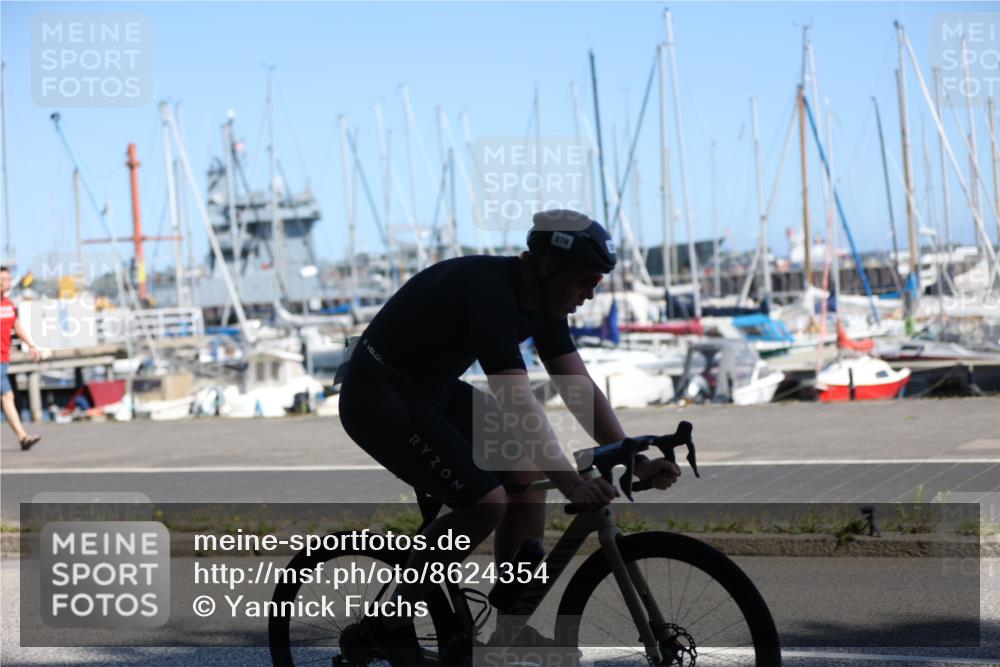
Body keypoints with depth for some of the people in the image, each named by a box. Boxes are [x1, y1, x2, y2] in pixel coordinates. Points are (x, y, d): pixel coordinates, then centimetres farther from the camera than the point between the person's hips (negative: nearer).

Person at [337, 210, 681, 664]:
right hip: (377, 398, -9)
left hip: (433, 388, 9)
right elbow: (517, 404, -38)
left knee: (529, 476, 0)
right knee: (485, 503, -20)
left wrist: (635, 461, -8)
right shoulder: (488, 292, -30)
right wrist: (572, 483, -43)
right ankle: (393, 619, -3)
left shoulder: (542, 301, -2)